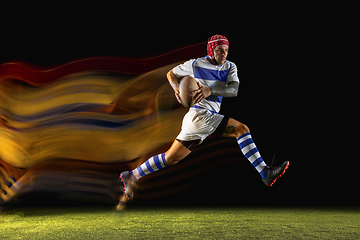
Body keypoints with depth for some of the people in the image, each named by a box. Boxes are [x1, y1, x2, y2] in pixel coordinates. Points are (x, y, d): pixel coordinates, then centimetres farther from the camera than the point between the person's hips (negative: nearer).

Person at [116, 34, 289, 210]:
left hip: (210, 119, 6)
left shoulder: (230, 67, 9)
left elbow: (234, 90, -9)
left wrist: (210, 90, -25)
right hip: (200, 114, -6)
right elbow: (172, 73, 16)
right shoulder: (195, 64, 0)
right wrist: (177, 88, -5)